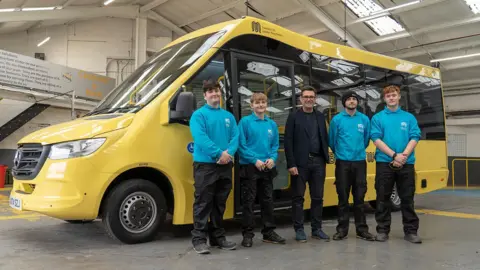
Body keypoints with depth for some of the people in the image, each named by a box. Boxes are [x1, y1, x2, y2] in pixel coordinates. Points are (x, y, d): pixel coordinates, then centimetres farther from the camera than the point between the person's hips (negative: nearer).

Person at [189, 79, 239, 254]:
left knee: (220, 204, 13)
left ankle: (218, 237, 24)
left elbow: (235, 137, 5)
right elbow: (200, 138, -16)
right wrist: (219, 153, -21)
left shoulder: (228, 116, 14)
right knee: (203, 203, -2)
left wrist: (228, 152, -14)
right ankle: (199, 239, 5)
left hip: (225, 166, 6)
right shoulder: (198, 115, -3)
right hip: (205, 165, -5)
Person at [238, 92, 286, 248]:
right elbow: (241, 145, -9)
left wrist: (272, 158, -7)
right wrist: (255, 160, -16)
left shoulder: (272, 124, 10)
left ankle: (269, 232, 22)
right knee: (248, 201, 1)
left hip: (267, 168, 5)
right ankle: (248, 234, 10)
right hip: (249, 167, -5)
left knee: (268, 200, 12)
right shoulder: (245, 122, -5)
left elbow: (275, 146, 12)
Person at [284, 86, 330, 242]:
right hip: (300, 162, -4)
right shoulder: (294, 116, -1)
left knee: (317, 197, 9)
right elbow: (288, 142, -7)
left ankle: (317, 229, 19)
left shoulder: (320, 116, 13)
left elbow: (325, 139, 15)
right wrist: (291, 164, -13)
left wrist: (325, 158, 5)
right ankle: (299, 230, 12)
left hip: (318, 162, 4)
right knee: (298, 197, 2)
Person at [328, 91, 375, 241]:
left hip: (360, 162, 2)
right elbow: (331, 141, 7)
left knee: (359, 197, 6)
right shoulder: (337, 120, -2)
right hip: (343, 163, -2)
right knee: (343, 198, 3)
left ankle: (362, 229, 15)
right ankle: (342, 229, 12)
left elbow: (366, 140, 16)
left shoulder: (364, 119, 5)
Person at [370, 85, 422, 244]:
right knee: (383, 198, 4)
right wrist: (394, 155, -15)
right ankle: (382, 230, 13)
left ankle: (411, 231, 15)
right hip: (384, 163, -1)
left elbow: (414, 138, 1)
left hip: (406, 164, 1)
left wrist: (404, 155, -15)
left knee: (407, 198, 6)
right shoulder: (378, 118, 4)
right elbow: (376, 139, -6)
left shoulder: (409, 117, 10)